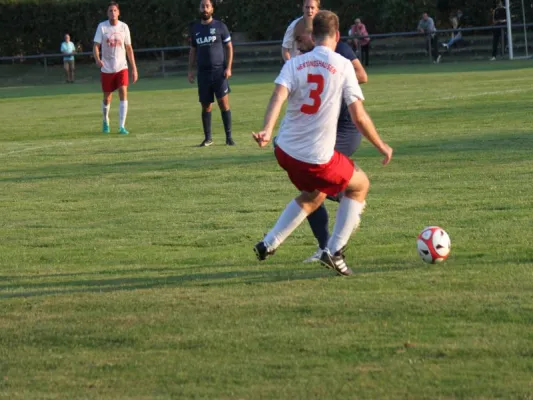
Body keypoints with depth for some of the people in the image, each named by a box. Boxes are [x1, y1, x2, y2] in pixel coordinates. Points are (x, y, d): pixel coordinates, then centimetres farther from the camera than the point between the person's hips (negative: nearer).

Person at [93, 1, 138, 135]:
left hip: (121, 67, 0)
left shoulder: (124, 27, 2)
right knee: (107, 98, 8)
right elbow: (96, 46, -8)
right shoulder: (102, 26, -3)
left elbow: (129, 48, 8)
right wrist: (97, 59, -29)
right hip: (106, 68, 0)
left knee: (123, 94, -17)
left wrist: (134, 68, 6)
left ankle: (122, 127, -17)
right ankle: (105, 121, 36)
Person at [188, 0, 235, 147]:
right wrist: (190, 70, 10)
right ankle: (208, 138, 14)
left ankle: (229, 137, -4)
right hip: (203, 73, 3)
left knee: (224, 103, -9)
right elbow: (193, 51, 18)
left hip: (219, 71, -3)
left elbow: (229, 47, 2)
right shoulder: (195, 28, 11)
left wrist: (228, 68, -7)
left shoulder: (220, 26, 1)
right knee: (206, 106, 5)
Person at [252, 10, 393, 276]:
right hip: (317, 159, -5)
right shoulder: (342, 65, -5)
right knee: (360, 185, 20)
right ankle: (334, 252, 11)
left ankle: (268, 245, 27)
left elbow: (278, 96, -16)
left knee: (314, 195, 32)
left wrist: (267, 130, -31)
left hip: (286, 151, 5)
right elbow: (359, 117, -8)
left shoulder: (294, 64, 3)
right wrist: (382, 147, 6)